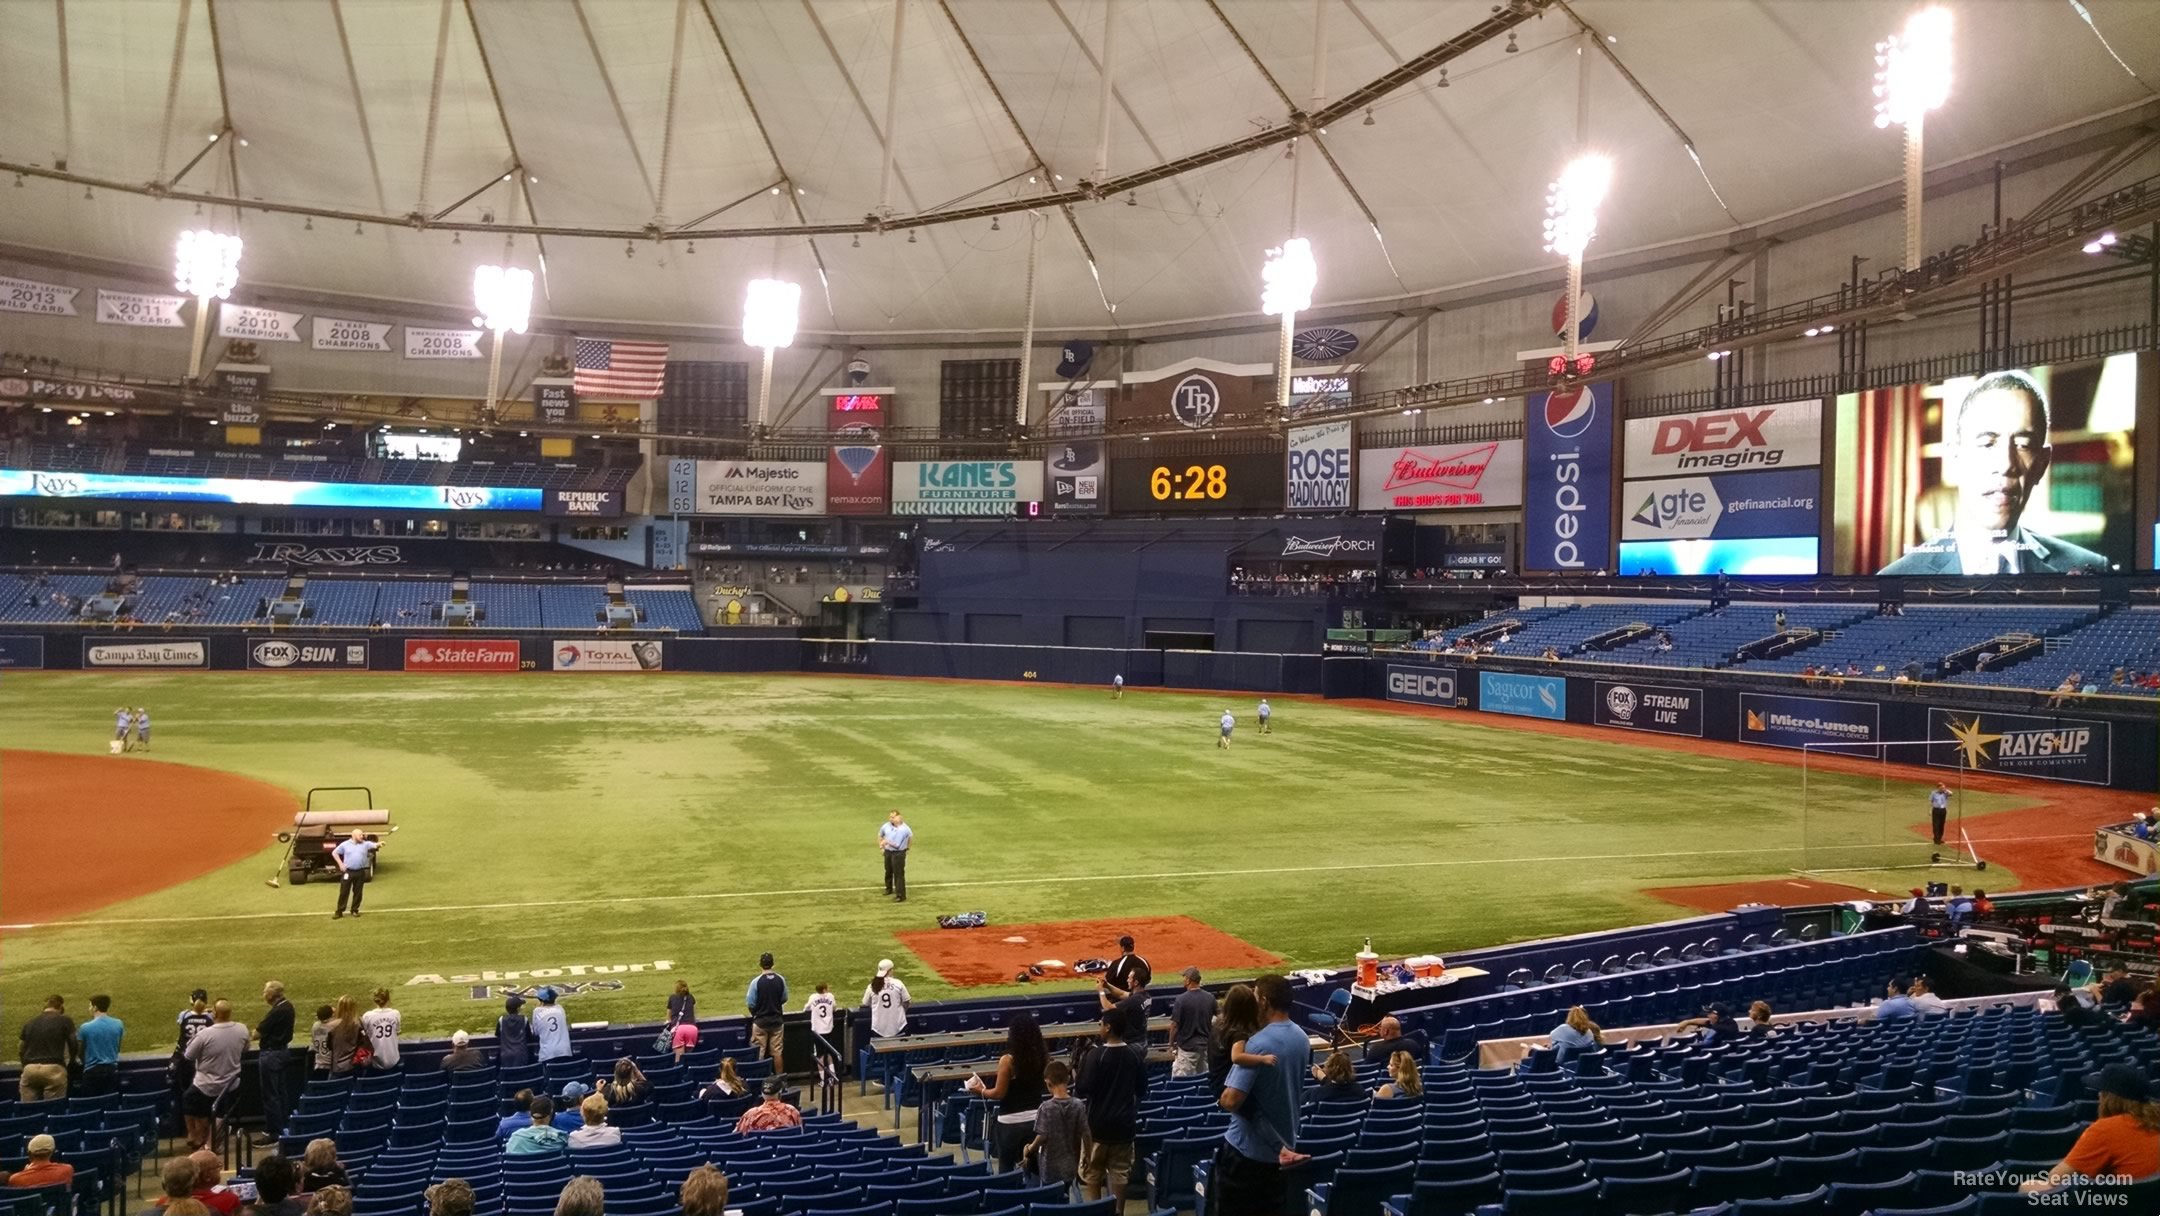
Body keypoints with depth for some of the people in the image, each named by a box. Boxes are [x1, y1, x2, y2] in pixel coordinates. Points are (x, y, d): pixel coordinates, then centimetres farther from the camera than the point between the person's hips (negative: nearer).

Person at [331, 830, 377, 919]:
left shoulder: (365, 844, 5)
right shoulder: (345, 844, 3)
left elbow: (374, 845, -11)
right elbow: (334, 853, 10)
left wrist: (379, 844, -35)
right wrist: (340, 864, 1)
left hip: (360, 872, 2)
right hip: (348, 871, -1)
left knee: (358, 892, 7)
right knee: (344, 892, 1)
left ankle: (355, 910, 19)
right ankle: (339, 911, 8)